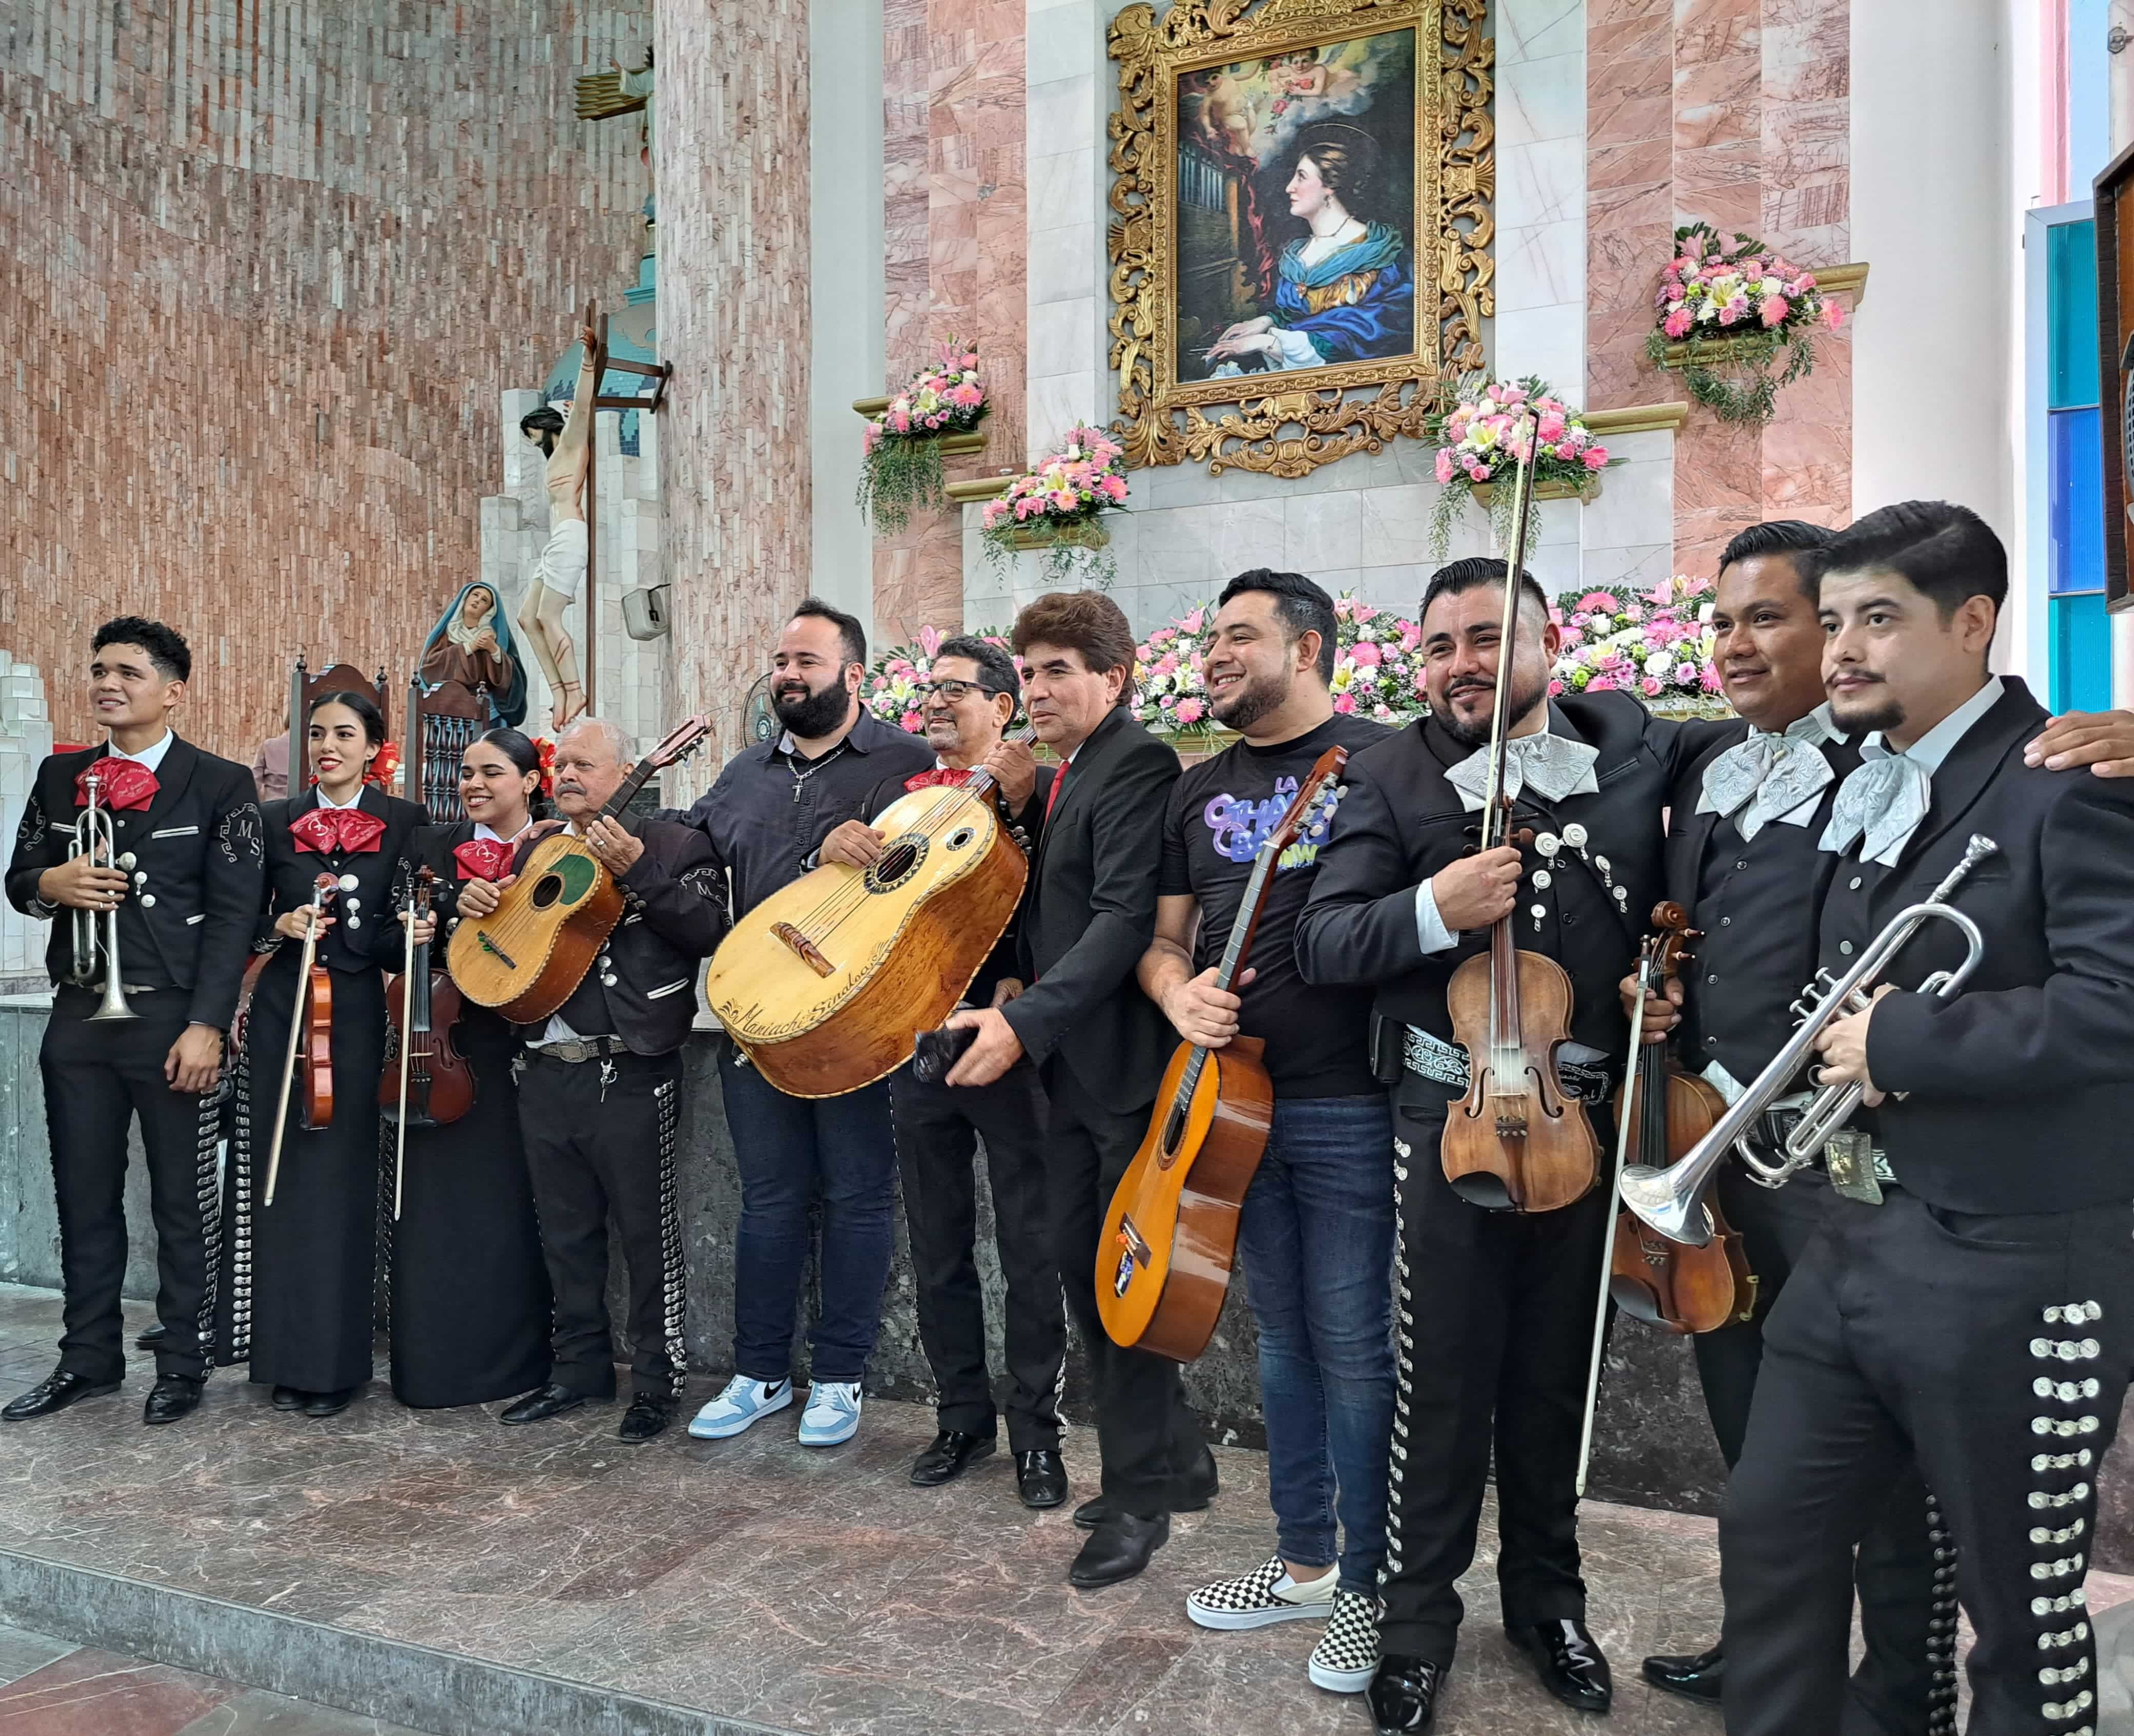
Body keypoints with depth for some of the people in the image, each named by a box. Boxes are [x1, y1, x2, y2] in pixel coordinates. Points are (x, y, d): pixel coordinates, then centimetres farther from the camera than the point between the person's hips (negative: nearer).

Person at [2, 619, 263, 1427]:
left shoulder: (221, 784, -4)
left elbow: (233, 914, -8)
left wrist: (207, 1024, -15)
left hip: (174, 1018, -5)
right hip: (78, 1017, 5)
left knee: (183, 1202, 5)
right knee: (84, 1197, 12)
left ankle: (182, 1365, 17)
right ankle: (88, 1359, 26)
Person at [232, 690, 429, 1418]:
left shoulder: (405, 823, 2)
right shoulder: (278, 821, 7)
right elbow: (249, 920, 11)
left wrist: (416, 935, -19)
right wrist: (281, 928, -9)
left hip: (356, 1013, -2)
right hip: (283, 1011, 2)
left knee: (341, 1180, -1)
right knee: (281, 1177, 5)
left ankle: (335, 1362, 10)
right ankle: (287, 1355, 17)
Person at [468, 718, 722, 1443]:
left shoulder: (669, 843, -3)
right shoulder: (535, 849, 16)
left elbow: (709, 930, -17)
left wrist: (636, 871, -23)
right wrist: (475, 903, 5)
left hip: (631, 1076, -6)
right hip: (547, 1072, 6)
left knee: (647, 1230, 2)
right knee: (566, 1231, 16)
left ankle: (658, 1379, 15)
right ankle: (580, 1368, 30)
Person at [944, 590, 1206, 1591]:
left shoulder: (1137, 764, -13)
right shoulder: (1064, 779, 15)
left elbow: (1127, 915, -24)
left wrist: (1026, 1020, -30)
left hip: (1128, 1062, -9)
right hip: (1072, 1065, 9)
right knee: (1080, 1259, 14)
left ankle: (1140, 1496, 19)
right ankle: (1175, 1459, 31)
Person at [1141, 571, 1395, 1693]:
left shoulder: (1379, 762, -5)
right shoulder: (1198, 789, 13)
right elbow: (1161, 938, 15)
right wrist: (1178, 994, -5)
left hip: (1349, 1106, -6)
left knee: (1354, 1347, 2)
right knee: (1282, 1335, 16)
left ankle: (1368, 1585, 21)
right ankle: (1304, 1562, 32)